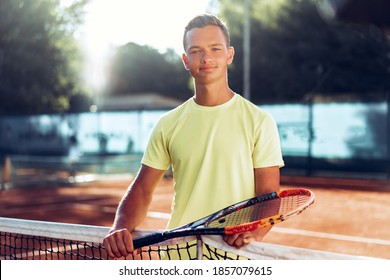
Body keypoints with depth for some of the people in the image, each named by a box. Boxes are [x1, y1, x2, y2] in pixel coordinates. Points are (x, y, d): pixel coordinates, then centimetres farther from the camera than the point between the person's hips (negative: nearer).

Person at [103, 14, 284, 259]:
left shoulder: (259, 121, 2)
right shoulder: (168, 124, 9)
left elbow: (268, 195, -1)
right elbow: (142, 189, 10)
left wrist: (253, 234, -20)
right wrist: (121, 229, -9)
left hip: (235, 254, -1)